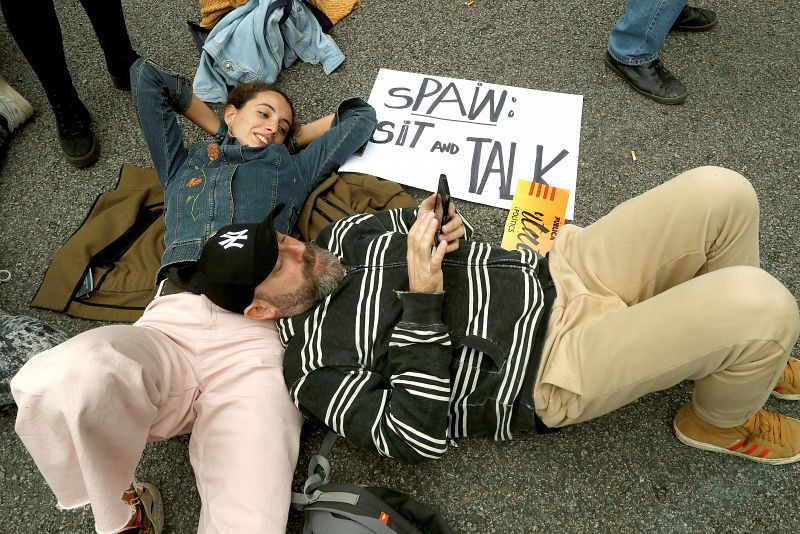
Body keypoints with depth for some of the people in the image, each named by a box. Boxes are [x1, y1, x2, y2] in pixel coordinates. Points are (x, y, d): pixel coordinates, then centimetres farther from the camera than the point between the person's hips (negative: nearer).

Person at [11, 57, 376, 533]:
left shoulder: (290, 169, 31)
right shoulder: (184, 163, 33)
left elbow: (362, 115, 41)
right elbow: (146, 75, 40)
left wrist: (297, 135, 42)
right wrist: (218, 128, 40)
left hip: (254, 337, -1)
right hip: (173, 321, 2)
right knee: (60, 382, -34)